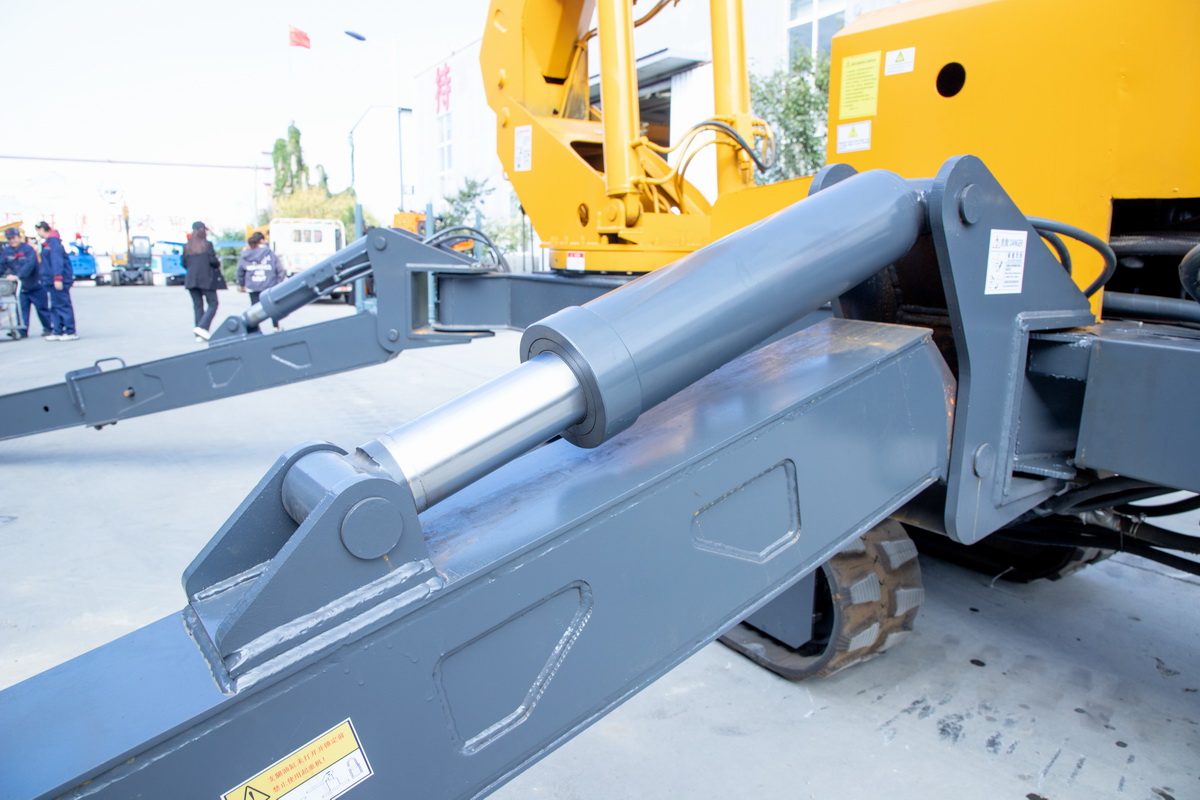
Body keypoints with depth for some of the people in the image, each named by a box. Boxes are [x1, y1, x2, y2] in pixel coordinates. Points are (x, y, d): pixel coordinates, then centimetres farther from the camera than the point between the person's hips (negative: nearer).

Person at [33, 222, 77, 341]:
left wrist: (58, 278, -25)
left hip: (58, 280, -10)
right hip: (51, 281, 10)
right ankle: (58, 332, 12)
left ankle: (70, 332, -6)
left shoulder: (53, 242, -12)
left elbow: (57, 261, -20)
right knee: (55, 306, 10)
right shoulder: (47, 242, 19)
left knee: (63, 305, -8)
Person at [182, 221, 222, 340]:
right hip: (206, 279, -5)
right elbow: (212, 261, -12)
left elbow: (184, 263, 8)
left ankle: (199, 335, 7)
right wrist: (218, 263, 8)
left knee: (197, 306, 9)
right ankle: (202, 327, -16)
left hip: (191, 280, 5)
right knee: (212, 304, 2)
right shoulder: (207, 244, -6)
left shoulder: (187, 246, 7)